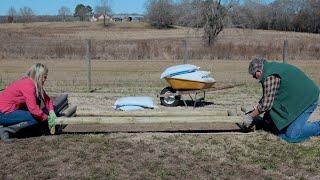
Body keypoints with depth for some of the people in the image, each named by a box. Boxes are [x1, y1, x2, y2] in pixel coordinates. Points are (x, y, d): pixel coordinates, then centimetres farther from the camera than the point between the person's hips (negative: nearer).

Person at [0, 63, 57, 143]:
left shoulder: (35, 84, 5)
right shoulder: (28, 85, -23)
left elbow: (46, 98, 7)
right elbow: (33, 108, -28)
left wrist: (51, 112, -10)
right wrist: (47, 118, -16)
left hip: (10, 109, 9)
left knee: (37, 100, 5)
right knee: (36, 118, -13)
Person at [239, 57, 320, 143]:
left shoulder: (270, 76, -21)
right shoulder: (274, 67, 10)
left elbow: (266, 104, -19)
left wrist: (251, 116, -7)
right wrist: (256, 108, 18)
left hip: (307, 100, -10)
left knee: (292, 135, -11)